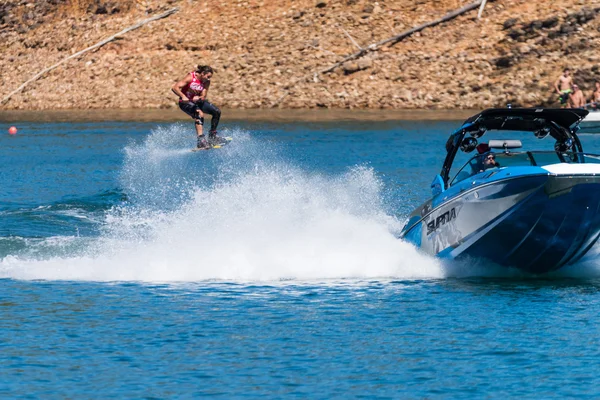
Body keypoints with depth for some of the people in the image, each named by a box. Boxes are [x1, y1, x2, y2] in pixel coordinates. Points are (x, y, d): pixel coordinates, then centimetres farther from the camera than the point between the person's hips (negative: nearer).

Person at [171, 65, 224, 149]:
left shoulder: (206, 82, -7)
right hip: (185, 102, -7)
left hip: (197, 101, 7)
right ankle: (201, 140, -40)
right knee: (199, 114, -33)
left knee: (217, 112, -1)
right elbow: (175, 88, -29)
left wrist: (198, 98, -35)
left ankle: (212, 135, 14)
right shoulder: (190, 78, -23)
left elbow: (203, 96, -11)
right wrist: (183, 96, -45)